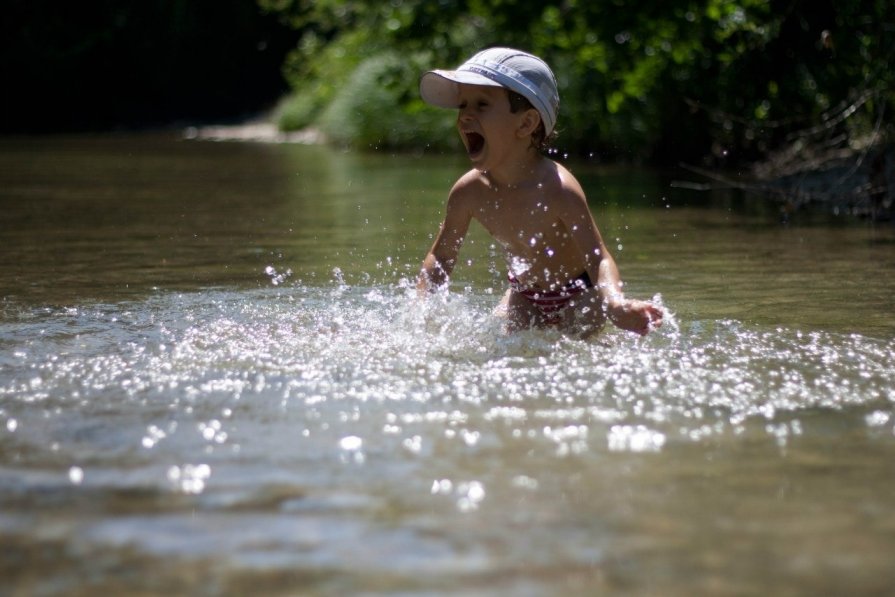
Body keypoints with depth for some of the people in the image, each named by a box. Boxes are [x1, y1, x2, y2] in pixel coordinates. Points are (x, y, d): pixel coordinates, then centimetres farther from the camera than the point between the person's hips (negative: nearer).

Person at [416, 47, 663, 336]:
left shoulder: (557, 189, -32)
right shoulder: (469, 191, -16)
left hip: (579, 294, -4)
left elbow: (598, 258, -36)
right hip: (525, 297, 4)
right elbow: (441, 256, -1)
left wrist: (617, 305, -57)